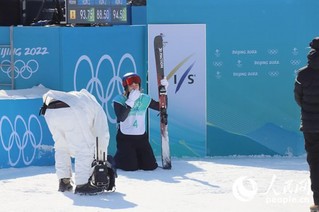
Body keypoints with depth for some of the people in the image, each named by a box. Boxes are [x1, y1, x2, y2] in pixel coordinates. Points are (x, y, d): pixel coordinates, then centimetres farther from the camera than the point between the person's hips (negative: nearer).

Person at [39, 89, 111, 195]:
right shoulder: (96, 108, 32)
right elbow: (102, 134, 30)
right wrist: (102, 158, 40)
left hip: (49, 113, 6)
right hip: (70, 114, -6)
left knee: (61, 147, 26)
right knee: (85, 149, 4)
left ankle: (63, 182, 26)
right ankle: (82, 185, -1)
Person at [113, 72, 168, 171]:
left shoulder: (144, 99, 3)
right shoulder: (119, 100, -9)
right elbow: (121, 118, -23)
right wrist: (131, 101, -27)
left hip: (141, 137, 4)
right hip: (125, 138, -4)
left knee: (150, 166, -4)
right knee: (131, 166, -15)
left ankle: (136, 157, 28)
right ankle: (116, 159, 19)